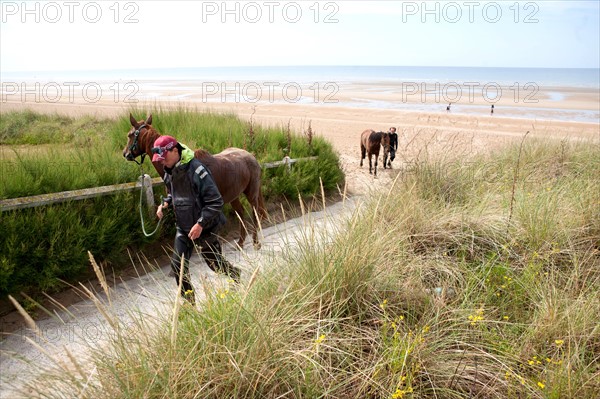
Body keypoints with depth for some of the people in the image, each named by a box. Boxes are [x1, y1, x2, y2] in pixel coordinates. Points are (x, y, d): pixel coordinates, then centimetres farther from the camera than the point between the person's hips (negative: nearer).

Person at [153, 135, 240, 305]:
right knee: (178, 266, 4)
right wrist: (165, 204, -2)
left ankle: (234, 274, 44)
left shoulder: (196, 169, -25)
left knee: (214, 262, 12)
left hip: (203, 227, -6)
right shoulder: (169, 172, 0)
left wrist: (200, 223, -28)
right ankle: (189, 301, 22)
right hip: (183, 227, 7)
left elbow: (216, 202, -24)